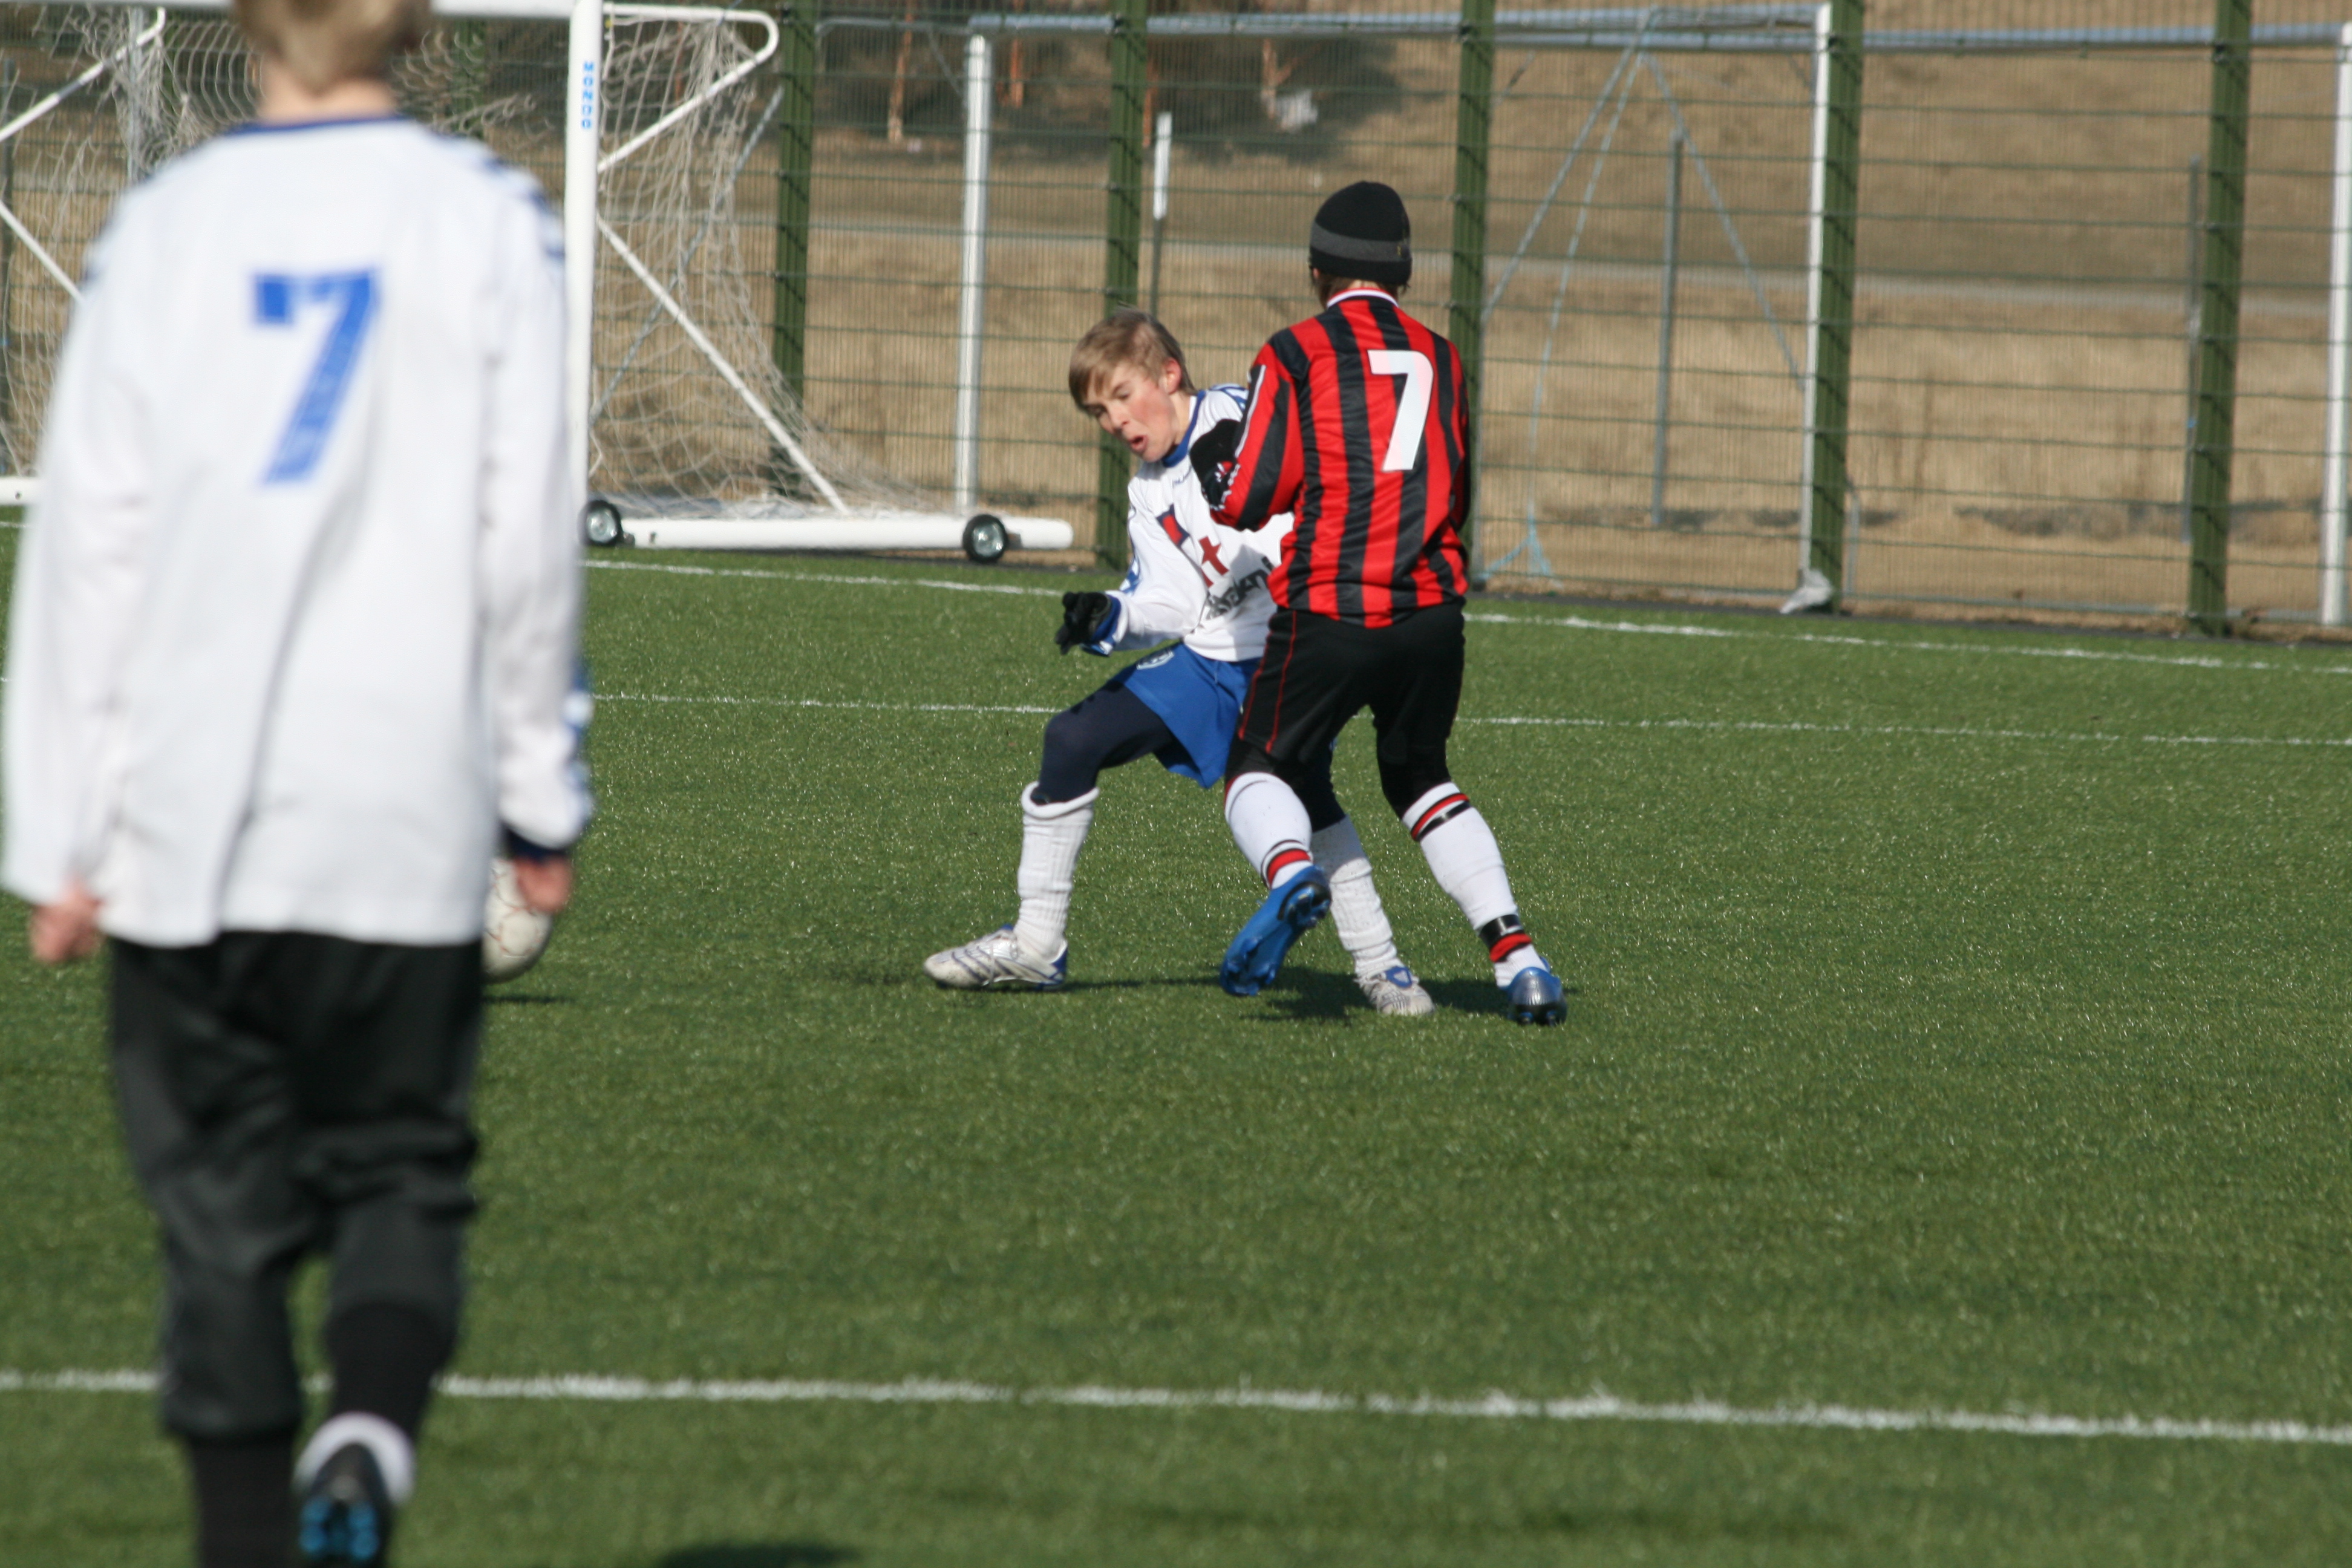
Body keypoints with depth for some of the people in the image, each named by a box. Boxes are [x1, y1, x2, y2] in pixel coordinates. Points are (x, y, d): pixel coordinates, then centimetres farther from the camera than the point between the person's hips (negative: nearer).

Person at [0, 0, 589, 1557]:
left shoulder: (166, 224, 2)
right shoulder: (486, 219, 0)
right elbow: (529, 535, -1)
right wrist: (543, 796, 10)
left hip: (187, 811, 1)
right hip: (405, 817, -1)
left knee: (224, 1210, 9)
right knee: (399, 1164, 11)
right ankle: (372, 1434, -16)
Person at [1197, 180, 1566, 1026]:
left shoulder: (1294, 355, 1)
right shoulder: (1441, 360, 14)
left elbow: (1247, 499, -3)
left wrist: (1217, 461, 17)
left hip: (1327, 609, -4)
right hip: (1432, 611, 4)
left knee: (1260, 774, 8)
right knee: (1422, 779, 22)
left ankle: (1291, 870, -27)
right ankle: (1517, 956, 8)